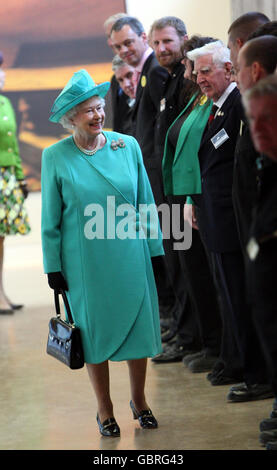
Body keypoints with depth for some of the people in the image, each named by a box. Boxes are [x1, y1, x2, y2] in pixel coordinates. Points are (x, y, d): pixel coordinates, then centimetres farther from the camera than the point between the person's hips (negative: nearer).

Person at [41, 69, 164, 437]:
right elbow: (50, 219, 1)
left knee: (138, 324, 6)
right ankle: (105, 409, 22)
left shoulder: (128, 146, 0)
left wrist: (155, 249, 6)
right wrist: (53, 266, 0)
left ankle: (139, 400, 26)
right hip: (85, 261, -2)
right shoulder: (56, 157, -4)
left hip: (131, 255, 2)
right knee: (96, 331, 6)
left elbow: (146, 203, 7)